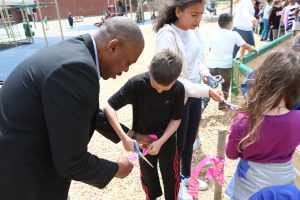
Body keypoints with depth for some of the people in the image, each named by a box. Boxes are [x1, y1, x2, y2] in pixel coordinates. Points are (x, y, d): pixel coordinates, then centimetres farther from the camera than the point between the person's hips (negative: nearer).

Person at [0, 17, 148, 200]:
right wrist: (116, 170, -9)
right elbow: (72, 162, -27)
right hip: (20, 180, -8)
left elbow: (90, 114, 13)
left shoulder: (75, 51, 0)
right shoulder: (77, 68, -30)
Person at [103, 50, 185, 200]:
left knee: (170, 174, 15)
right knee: (147, 172, 20)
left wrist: (161, 141, -20)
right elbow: (109, 108, -28)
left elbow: (176, 119, -10)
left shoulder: (178, 89, -22)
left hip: (167, 138, 0)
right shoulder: (136, 83, -29)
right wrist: (124, 137, -34)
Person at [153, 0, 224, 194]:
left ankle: (186, 176, 49)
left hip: (195, 95, 7)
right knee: (178, 144, 12)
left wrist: (204, 72, -4)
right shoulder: (167, 35, -23)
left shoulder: (193, 29, 0)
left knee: (190, 140, 23)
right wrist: (206, 91, -29)